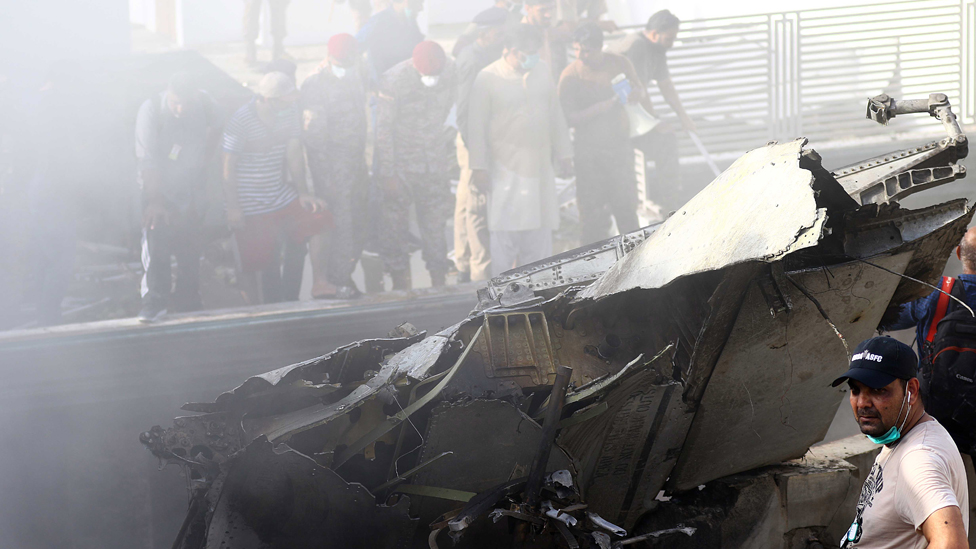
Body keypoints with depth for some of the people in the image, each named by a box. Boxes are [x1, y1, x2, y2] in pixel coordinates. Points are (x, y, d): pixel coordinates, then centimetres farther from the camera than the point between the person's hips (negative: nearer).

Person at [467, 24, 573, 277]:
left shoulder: (542, 71, 8)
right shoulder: (488, 78, -8)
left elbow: (556, 114, 15)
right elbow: (477, 125, -6)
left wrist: (563, 153, 15)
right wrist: (479, 167, -8)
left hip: (540, 166, 5)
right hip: (506, 167, -5)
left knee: (540, 230, 7)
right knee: (505, 228, -8)